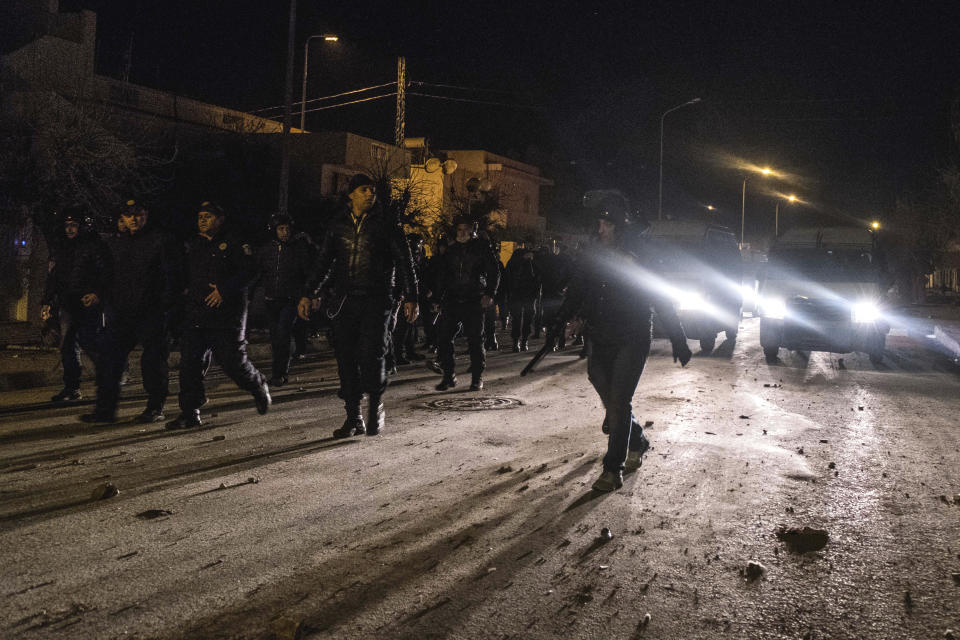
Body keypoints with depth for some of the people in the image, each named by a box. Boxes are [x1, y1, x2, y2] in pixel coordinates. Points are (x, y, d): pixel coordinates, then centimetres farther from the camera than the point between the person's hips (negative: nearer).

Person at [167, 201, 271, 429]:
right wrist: (185, 291, 11)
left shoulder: (233, 244, -2)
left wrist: (225, 290, -20)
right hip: (195, 316, 5)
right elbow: (184, 275, 29)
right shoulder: (193, 245, 17)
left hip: (227, 316, -5)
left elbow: (250, 271, -13)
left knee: (233, 363, -3)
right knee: (190, 363, -2)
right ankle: (190, 414, 4)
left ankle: (259, 387, 27)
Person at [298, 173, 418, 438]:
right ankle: (353, 418, 11)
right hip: (345, 301, 3)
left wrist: (411, 297, -2)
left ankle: (375, 410, 8)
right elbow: (323, 260, 17)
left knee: (370, 355, -12)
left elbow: (404, 261, 4)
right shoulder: (338, 223, 11)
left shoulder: (385, 223, 3)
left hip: (376, 300, -3)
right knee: (346, 358, 2)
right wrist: (308, 294, 12)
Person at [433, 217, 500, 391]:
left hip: (474, 301, -3)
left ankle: (477, 377, 10)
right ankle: (448, 376, 7)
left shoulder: (482, 248, 4)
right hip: (451, 301, 4)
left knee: (475, 340, -1)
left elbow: (494, 272, 0)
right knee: (443, 338, -4)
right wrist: (438, 298, 11)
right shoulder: (452, 250, 14)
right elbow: (442, 275, 19)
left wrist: (490, 294, -13)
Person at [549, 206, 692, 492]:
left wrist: (679, 342, -5)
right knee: (611, 403, 11)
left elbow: (662, 302, -4)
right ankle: (637, 444, 38)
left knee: (619, 403, -9)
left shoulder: (639, 261, -6)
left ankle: (613, 470, -2)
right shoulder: (592, 257, 5)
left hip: (632, 342, -4)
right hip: (599, 342, 5)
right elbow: (575, 294, 9)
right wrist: (559, 324, -5)